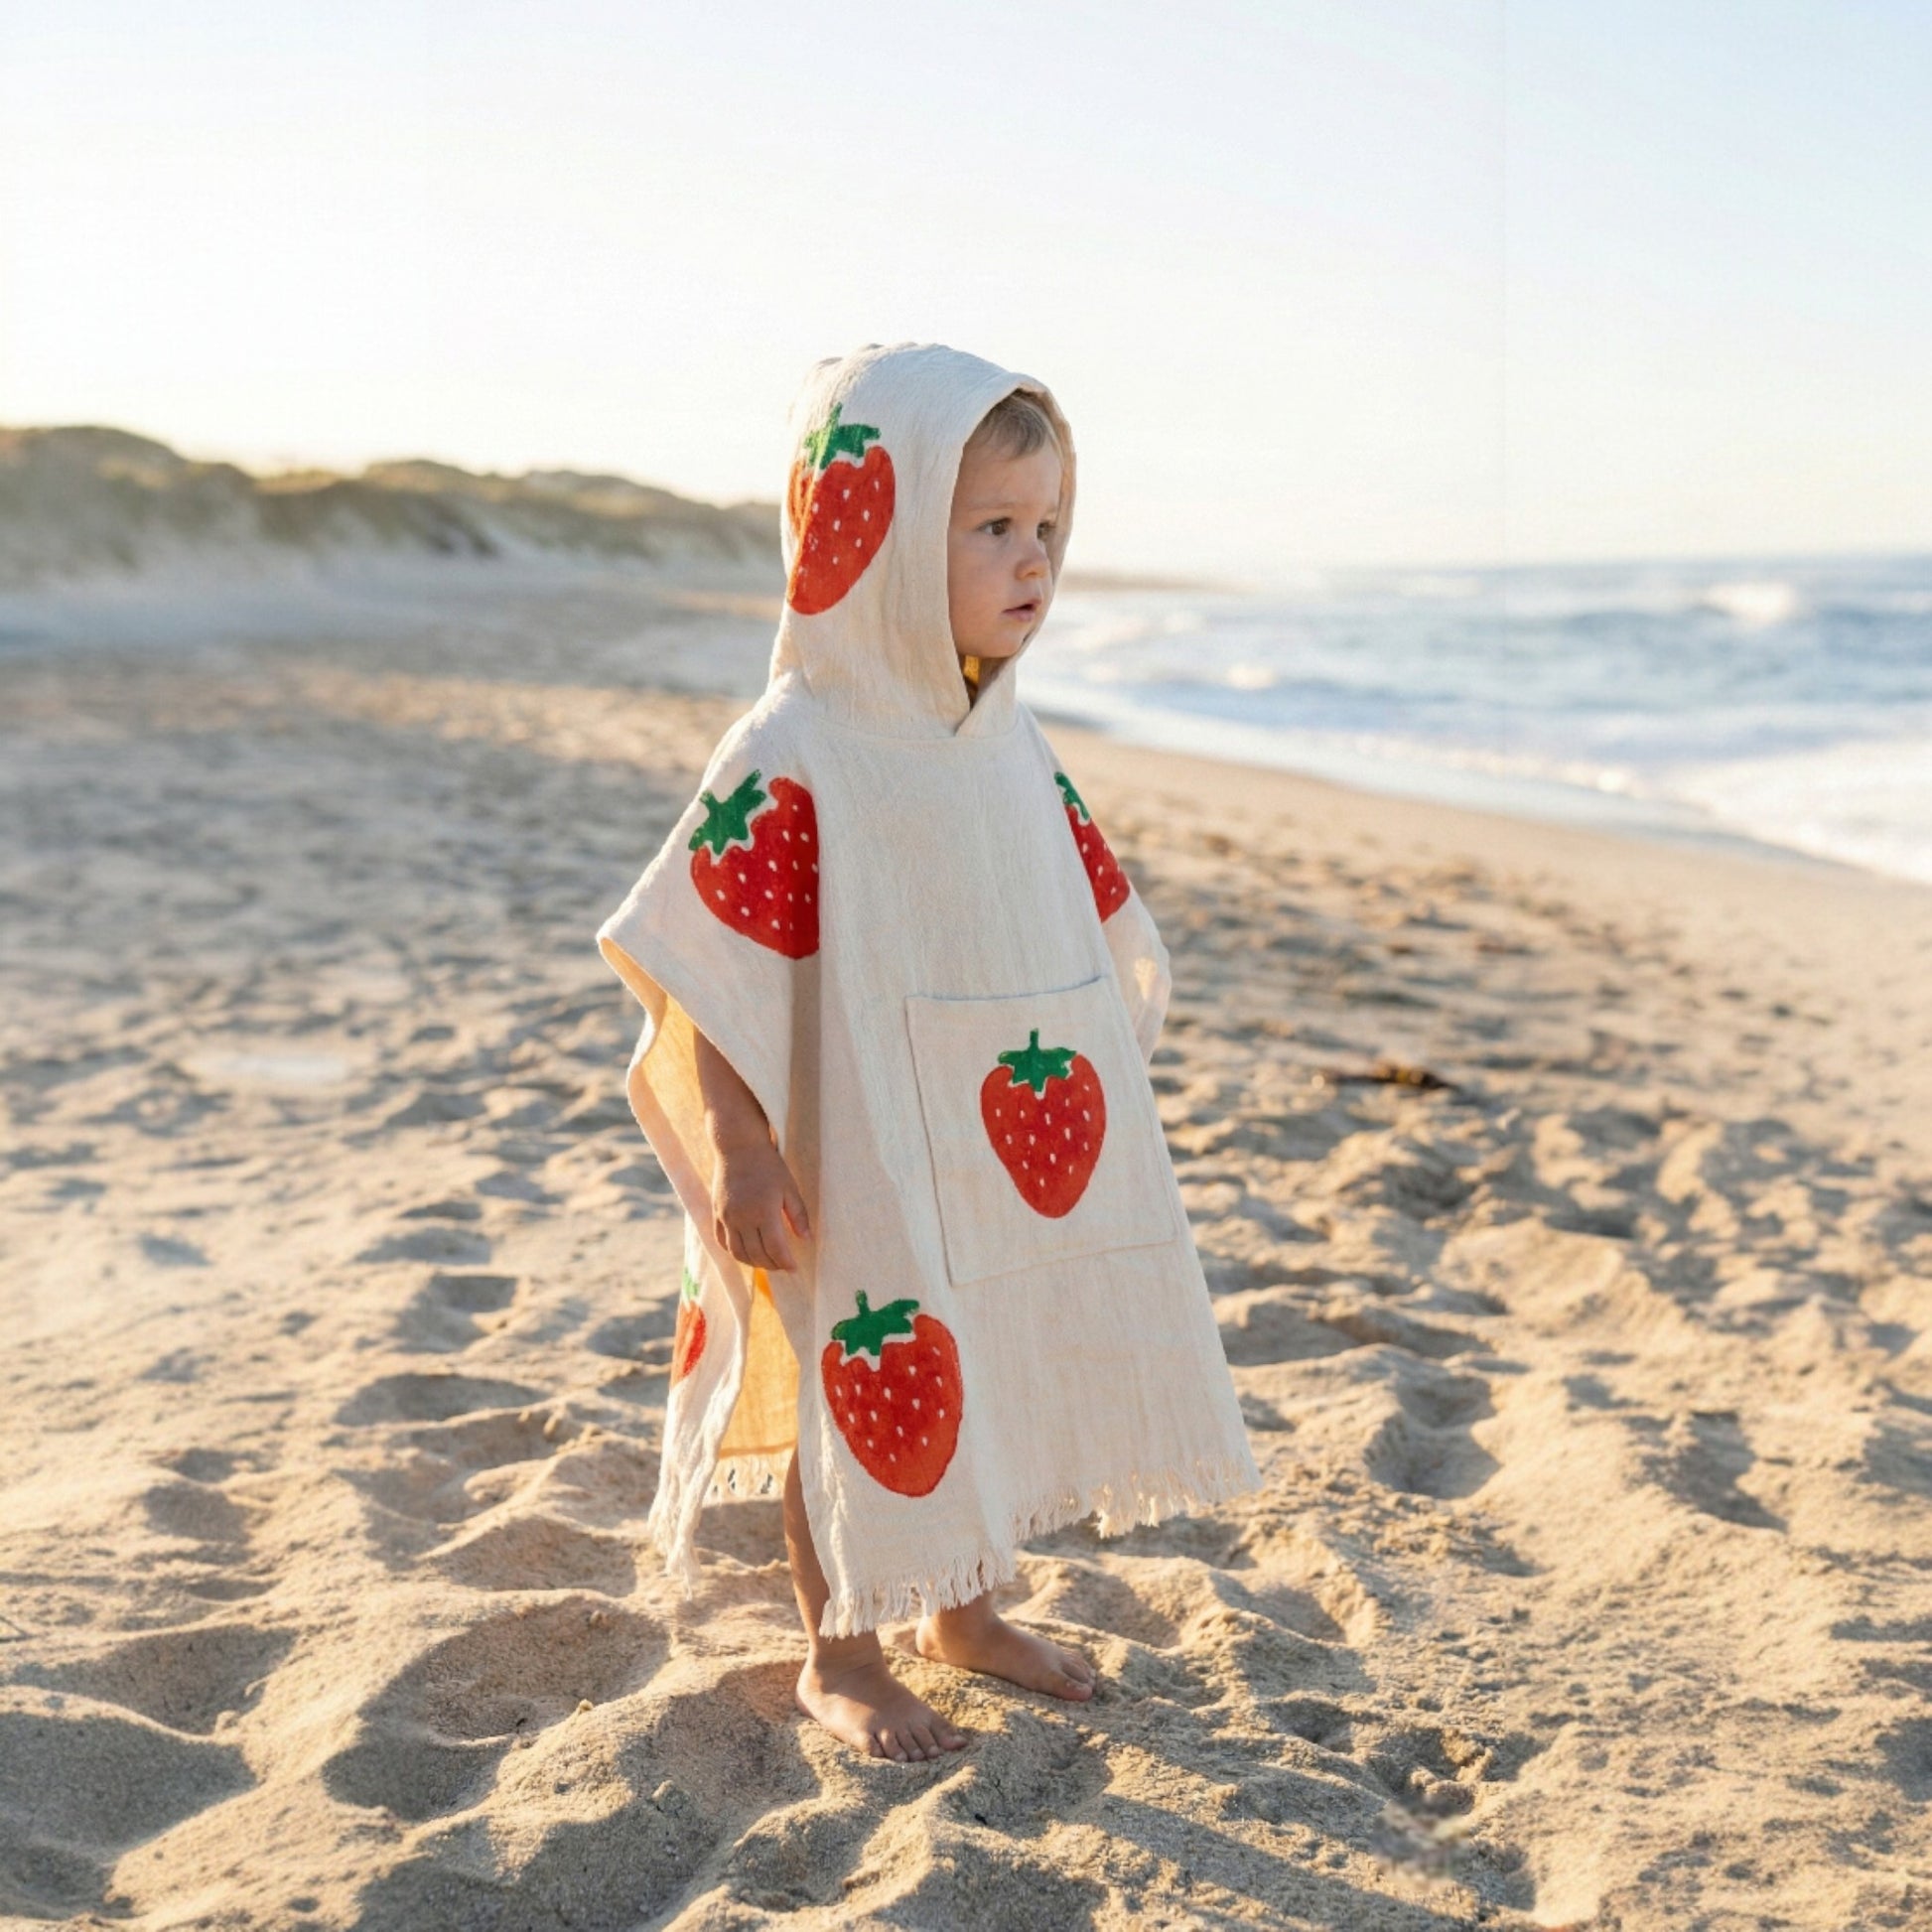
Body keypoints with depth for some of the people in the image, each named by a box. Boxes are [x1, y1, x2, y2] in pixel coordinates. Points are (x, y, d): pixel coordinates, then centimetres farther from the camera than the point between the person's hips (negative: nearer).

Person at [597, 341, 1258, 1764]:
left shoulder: (1016, 751, 5)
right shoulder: (794, 762, -18)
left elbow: (1091, 930, 16)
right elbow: (707, 967, -18)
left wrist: (1101, 1102, 19)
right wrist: (738, 1151, -21)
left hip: (1020, 1155, 7)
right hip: (863, 1172, -7)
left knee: (995, 1373, 19)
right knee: (862, 1384, 8)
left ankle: (965, 1610, 40)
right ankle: (841, 1656, 27)